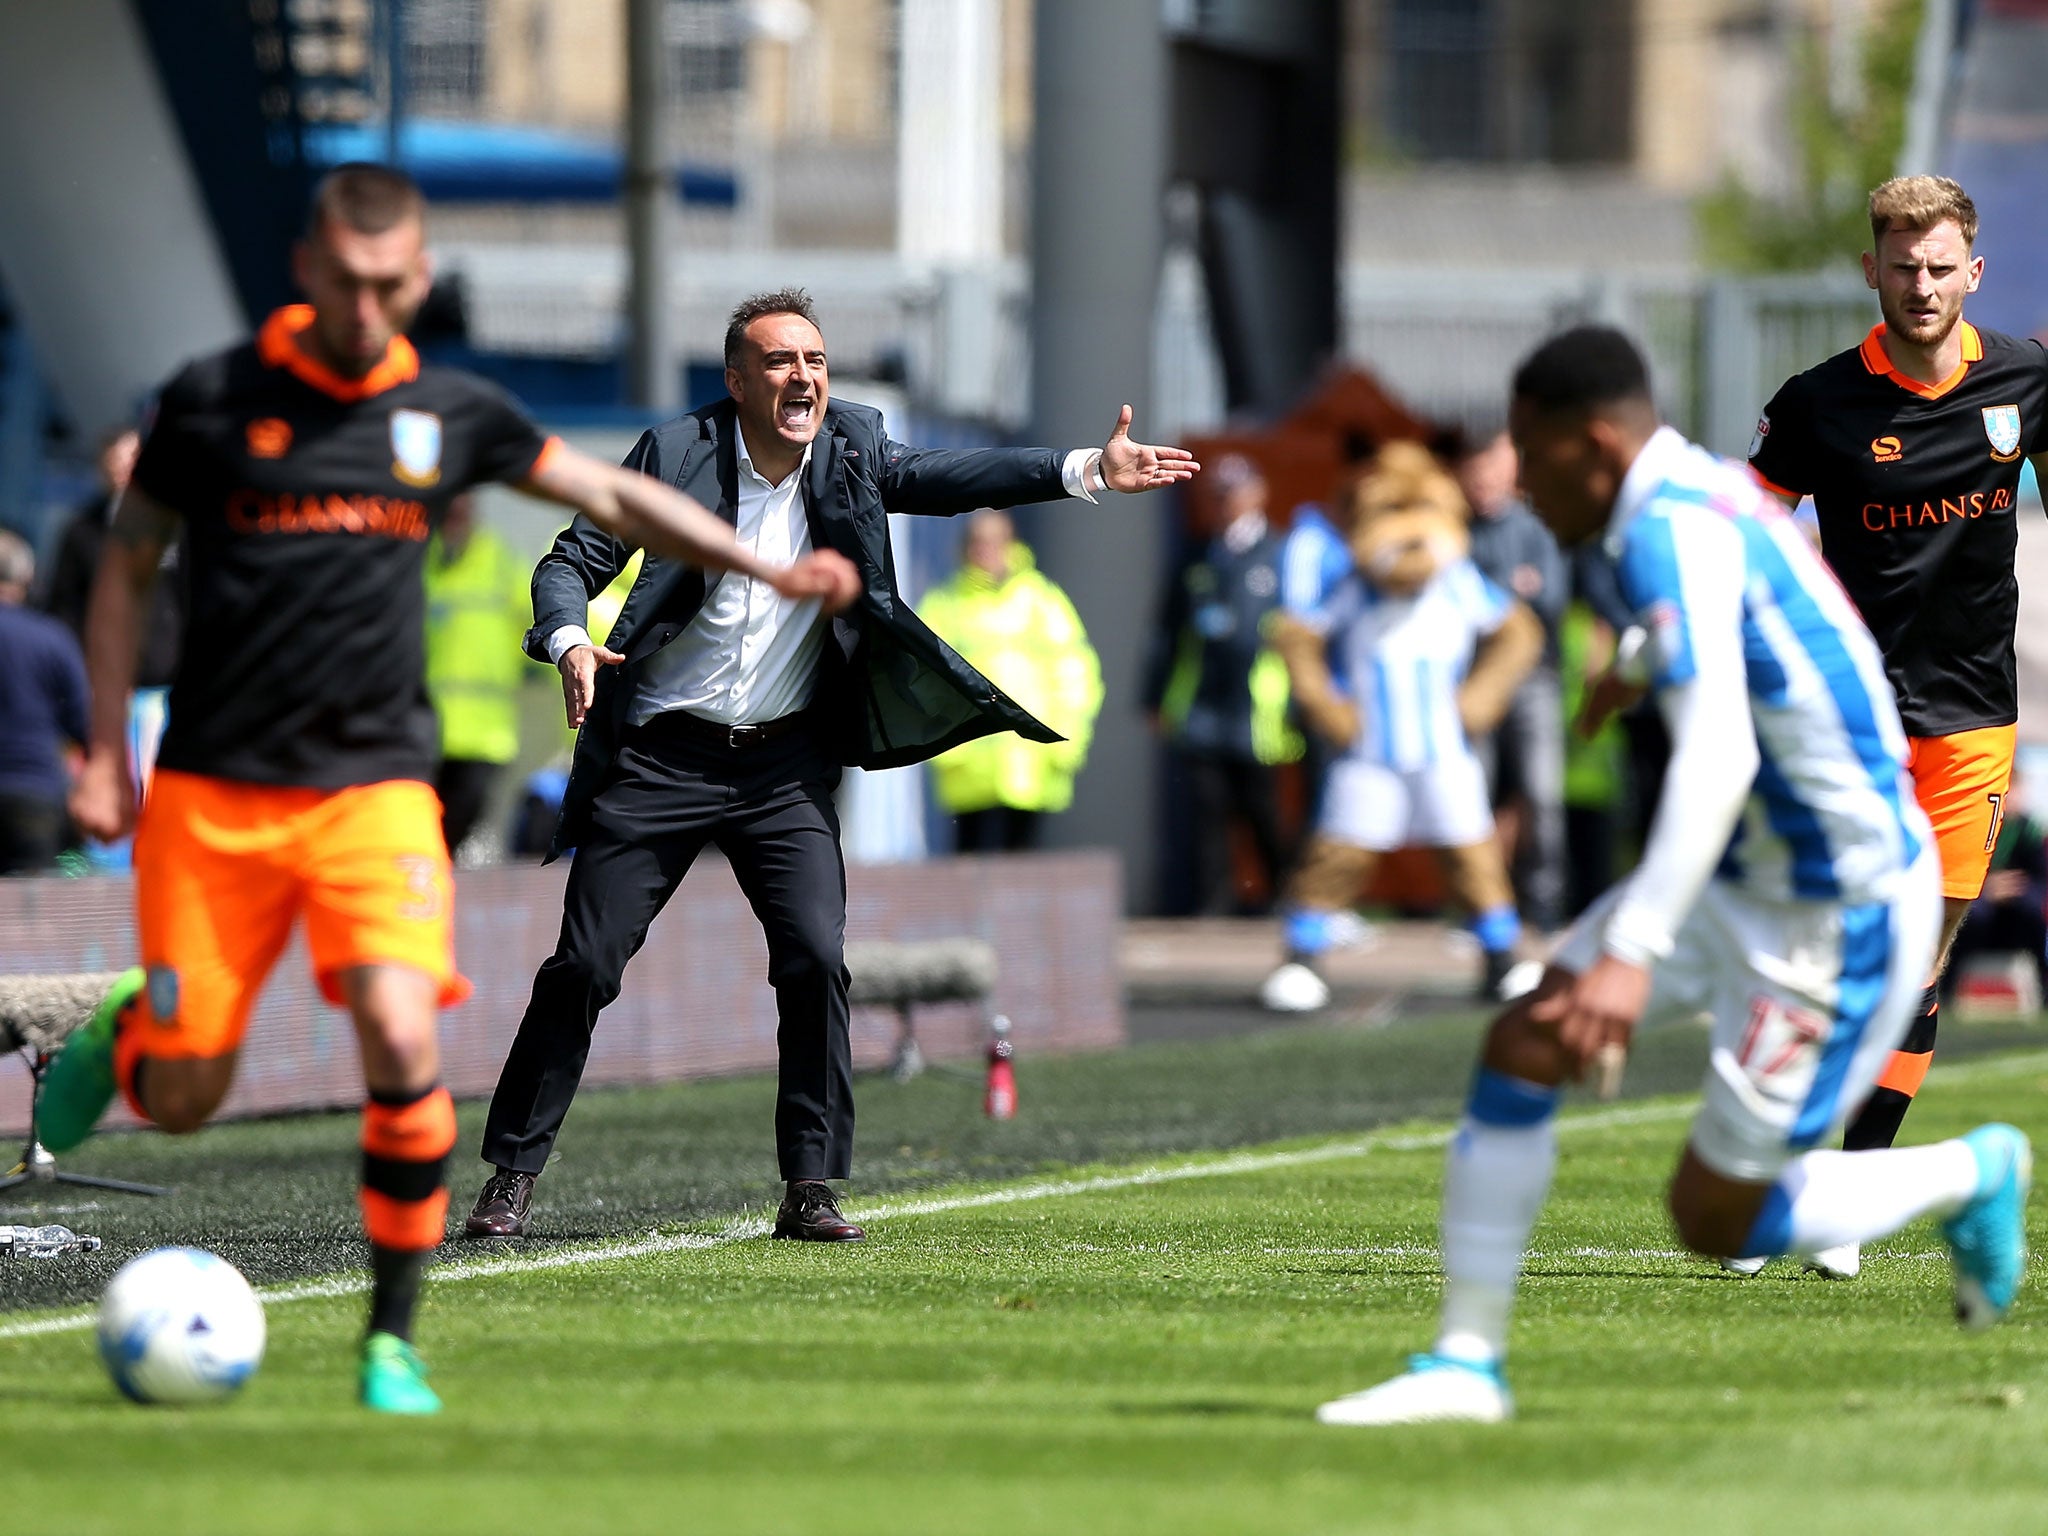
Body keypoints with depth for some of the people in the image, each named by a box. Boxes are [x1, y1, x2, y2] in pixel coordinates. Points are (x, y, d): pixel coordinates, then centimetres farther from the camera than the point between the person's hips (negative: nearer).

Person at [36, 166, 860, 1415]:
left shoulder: (450, 413, 6)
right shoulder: (214, 400, 0)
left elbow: (615, 494, 16)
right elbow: (127, 569, 9)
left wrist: (770, 569, 7)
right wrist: (106, 754, 3)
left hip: (375, 788, 1)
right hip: (212, 794, -1)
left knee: (402, 1043, -21)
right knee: (182, 1098, 0)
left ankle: (394, 1339, -6)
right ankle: (119, 1038, 39)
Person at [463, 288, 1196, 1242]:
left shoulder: (851, 452, 0)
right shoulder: (675, 454, -8)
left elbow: (947, 480, -10)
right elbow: (573, 562, -5)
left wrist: (1088, 471, -24)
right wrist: (570, 643, -26)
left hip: (785, 766, 2)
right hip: (662, 758, -2)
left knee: (816, 958, -12)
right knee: (584, 965, -1)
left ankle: (810, 1189, -4)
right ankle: (512, 1173, 12)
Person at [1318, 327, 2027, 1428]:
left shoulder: (1673, 532, -26)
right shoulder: (1706, 491, 4)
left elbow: (1716, 758, -37)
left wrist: (1632, 955, -44)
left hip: (1836, 920, -10)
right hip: (1745, 878, 10)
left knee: (1715, 1221, -1)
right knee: (1517, 1049, 1)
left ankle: (1973, 1177, 19)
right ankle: (1466, 1360, 8)